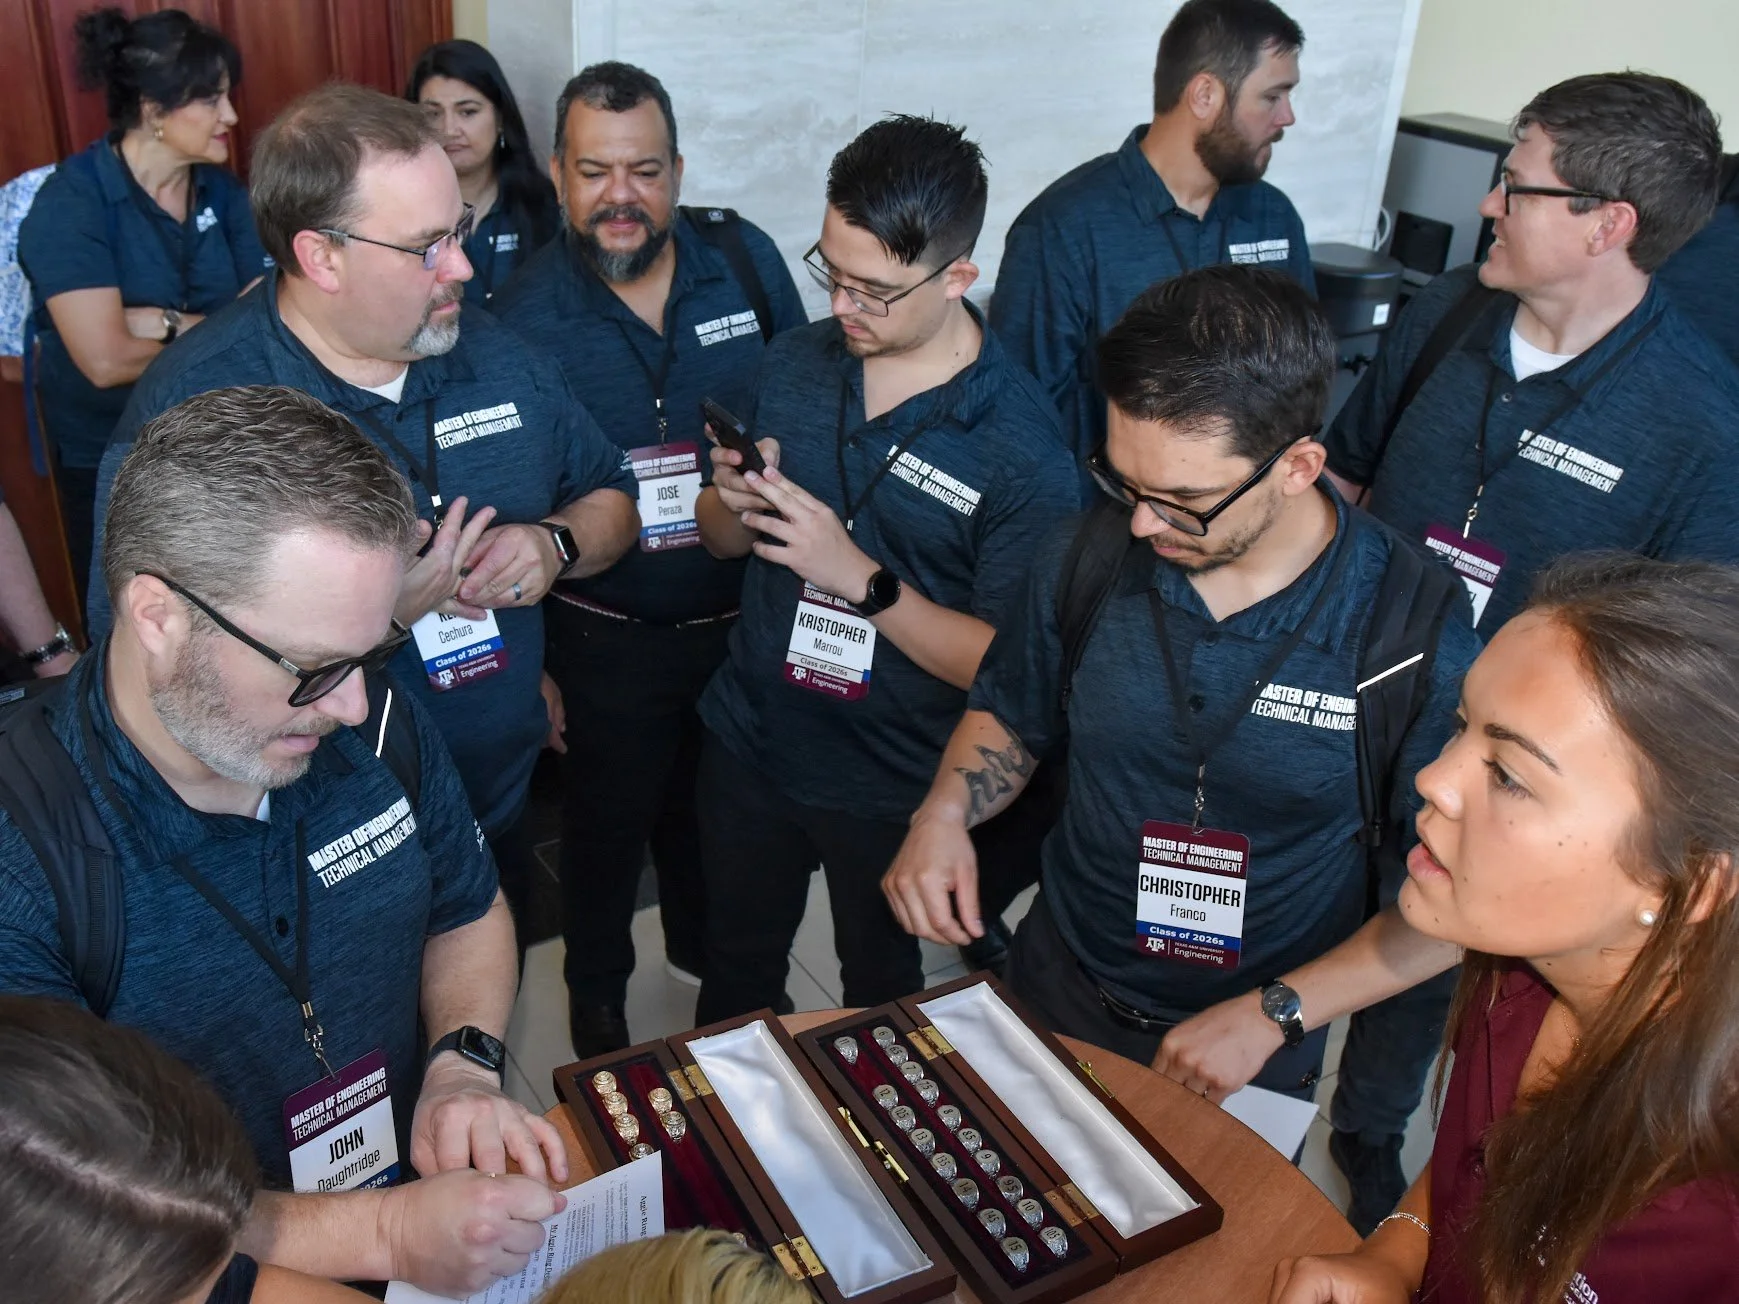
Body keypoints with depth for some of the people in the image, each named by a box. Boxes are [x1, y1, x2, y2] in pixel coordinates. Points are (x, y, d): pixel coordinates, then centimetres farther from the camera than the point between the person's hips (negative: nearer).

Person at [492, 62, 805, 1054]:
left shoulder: (748, 260, -7)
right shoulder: (528, 314, -13)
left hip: (746, 615, 3)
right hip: (610, 636, -2)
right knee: (610, 820, 16)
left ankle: (704, 947, 53)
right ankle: (597, 993, 44)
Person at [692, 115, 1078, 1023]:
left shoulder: (1021, 446, -22)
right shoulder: (795, 362, -5)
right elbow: (722, 541, 6)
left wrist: (862, 579, -30)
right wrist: (734, 506, -17)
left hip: (896, 786, -4)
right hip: (748, 741, 4)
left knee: (880, 988, 23)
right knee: (735, 968, 26)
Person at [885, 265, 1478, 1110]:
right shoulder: (1084, 560, -15)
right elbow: (1009, 716, 4)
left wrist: (1271, 1016, -19)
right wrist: (943, 816, -15)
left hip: (1253, 1063, -3)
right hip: (1051, 994, 3)